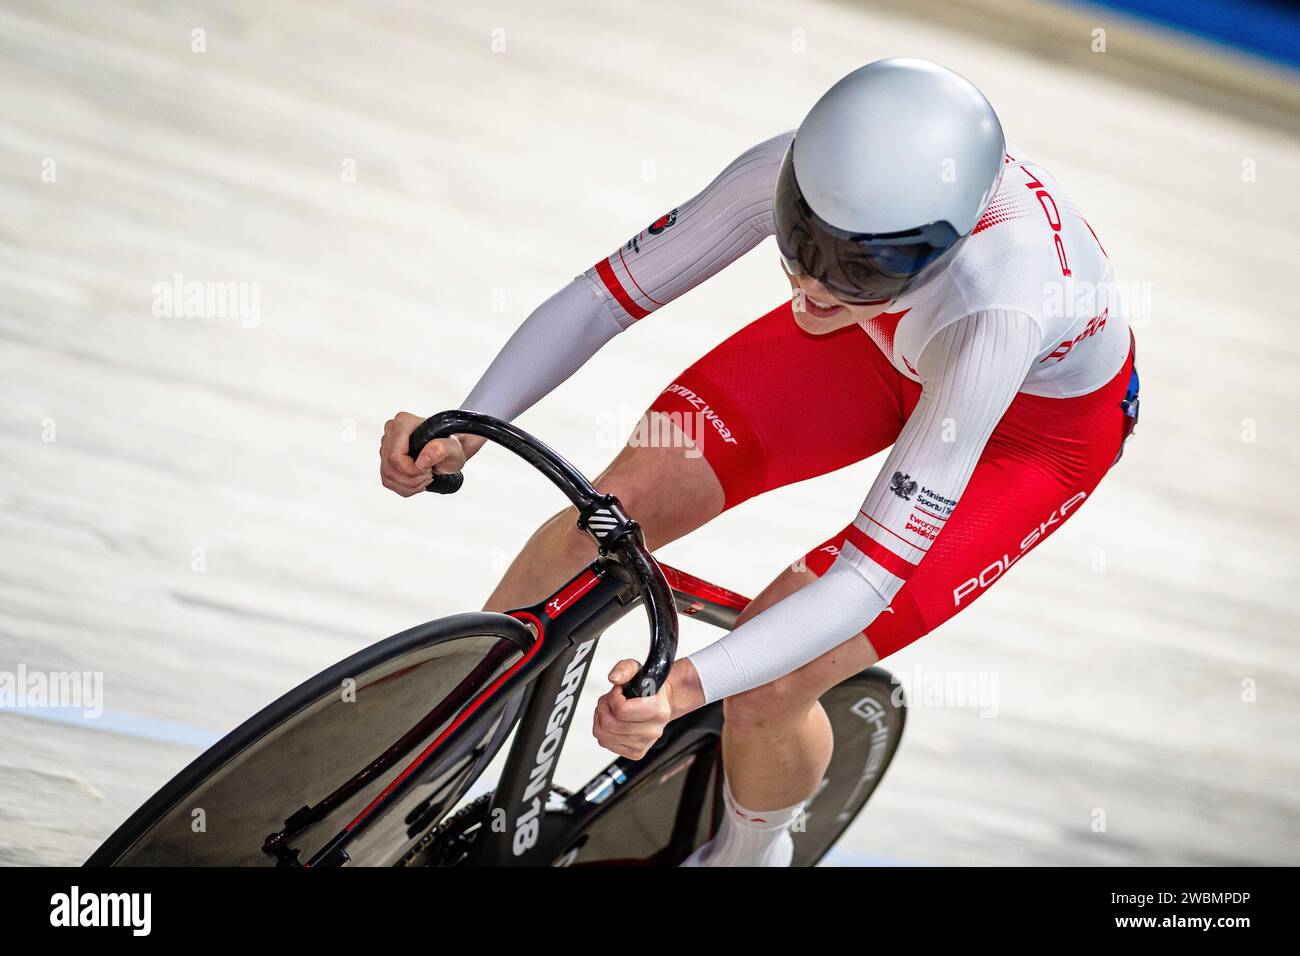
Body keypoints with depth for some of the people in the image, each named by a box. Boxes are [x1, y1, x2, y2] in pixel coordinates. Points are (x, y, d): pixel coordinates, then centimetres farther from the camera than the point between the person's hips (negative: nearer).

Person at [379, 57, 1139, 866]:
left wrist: (689, 685, -54)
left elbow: (876, 570, -42)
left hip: (1043, 420, -4)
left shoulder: (997, 307, -44)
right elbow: (603, 296, -22)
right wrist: (465, 428, -37)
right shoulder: (793, 171, -33)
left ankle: (748, 852, 21)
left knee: (763, 692, -16)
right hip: (887, 344, 4)